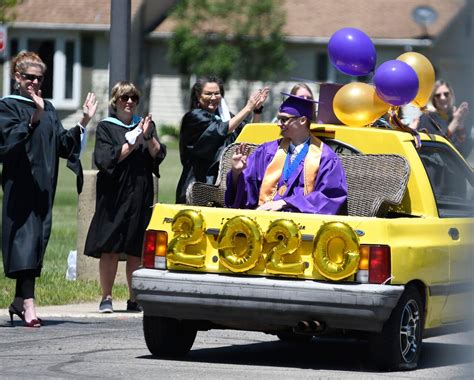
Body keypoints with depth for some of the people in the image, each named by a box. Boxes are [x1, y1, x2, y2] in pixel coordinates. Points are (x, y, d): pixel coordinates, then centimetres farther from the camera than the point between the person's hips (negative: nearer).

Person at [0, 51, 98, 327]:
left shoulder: (48, 108, 17)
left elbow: (63, 144, 13)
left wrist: (84, 122, 2)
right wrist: (35, 117, -32)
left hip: (43, 186, 7)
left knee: (38, 238, 8)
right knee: (25, 236, -14)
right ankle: (28, 303, -23)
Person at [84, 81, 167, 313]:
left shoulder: (146, 125, 13)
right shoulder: (106, 128, 3)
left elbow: (158, 154, 2)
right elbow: (106, 159, -10)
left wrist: (148, 136, -15)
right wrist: (133, 142, -13)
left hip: (140, 196, 3)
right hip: (114, 195, -3)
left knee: (136, 251, 2)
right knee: (110, 249, -6)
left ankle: (134, 299, 7)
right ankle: (106, 298, -1)